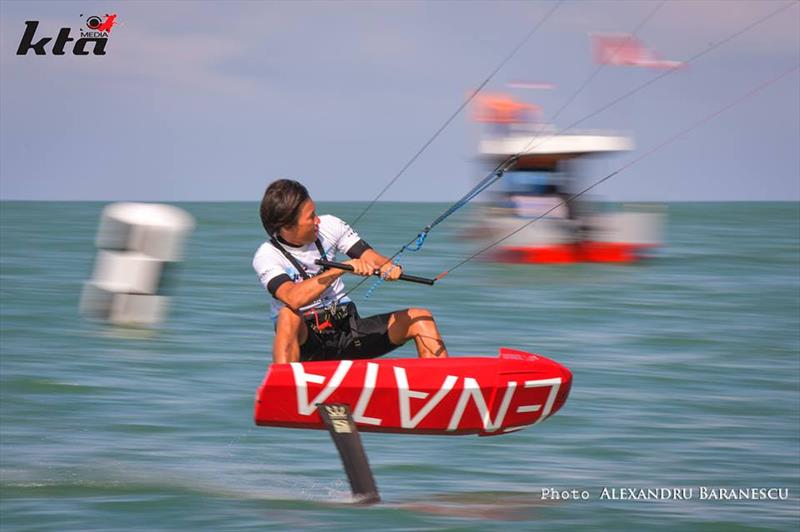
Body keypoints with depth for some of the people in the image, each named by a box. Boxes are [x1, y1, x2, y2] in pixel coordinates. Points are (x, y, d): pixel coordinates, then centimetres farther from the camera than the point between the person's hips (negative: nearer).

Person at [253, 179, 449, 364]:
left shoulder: (328, 226, 1)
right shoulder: (266, 257, -14)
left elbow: (371, 259, -3)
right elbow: (293, 299, -34)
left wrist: (389, 267, -28)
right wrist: (344, 268, -40)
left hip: (347, 329, 5)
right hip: (305, 339, -5)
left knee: (420, 318, -9)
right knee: (288, 316, -39)